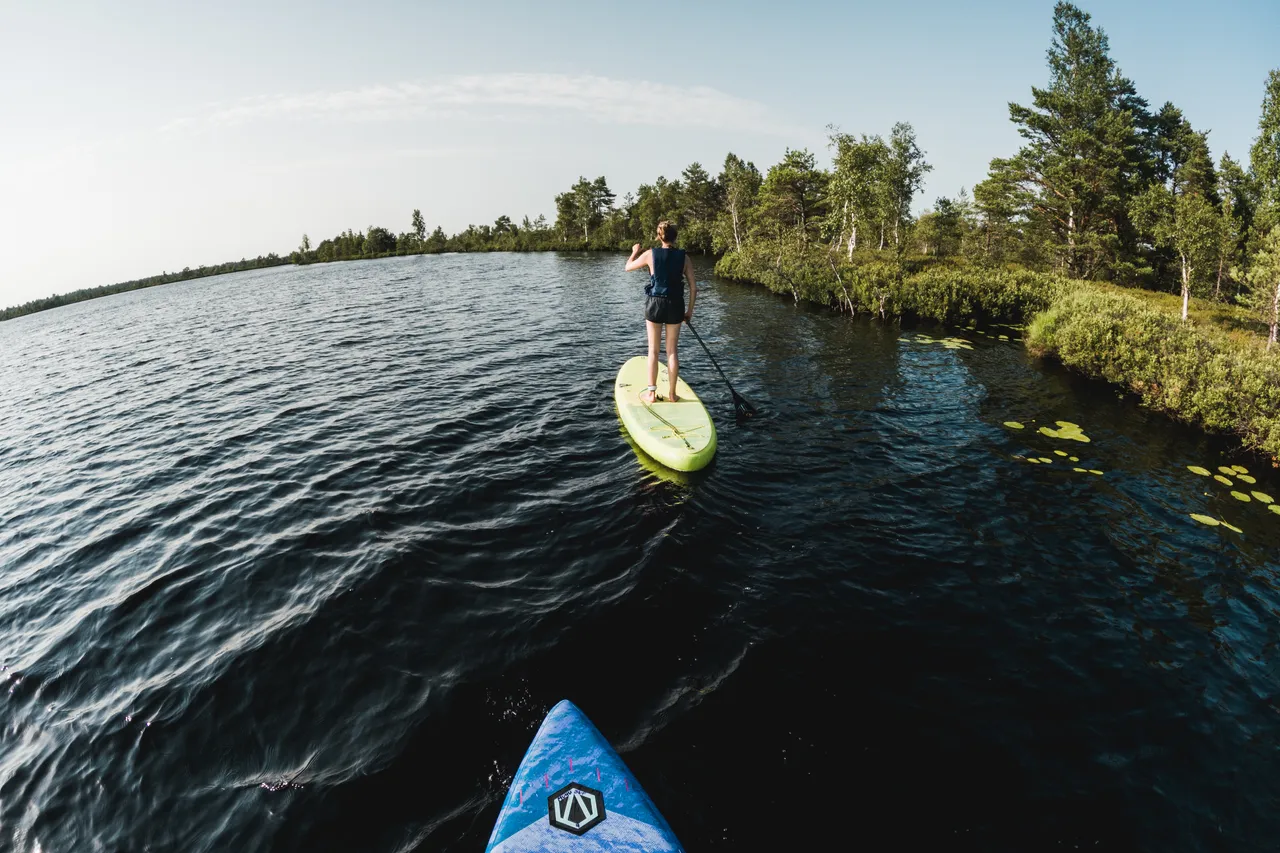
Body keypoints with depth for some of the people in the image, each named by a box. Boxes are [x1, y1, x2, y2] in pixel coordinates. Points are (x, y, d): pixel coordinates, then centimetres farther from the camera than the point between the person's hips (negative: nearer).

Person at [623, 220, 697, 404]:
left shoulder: (650, 254, -6)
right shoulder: (684, 257, -3)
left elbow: (628, 267, 11)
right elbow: (693, 287, -1)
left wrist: (635, 252, 30)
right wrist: (689, 311, 10)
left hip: (655, 305, -1)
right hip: (675, 306, 1)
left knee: (653, 350, 8)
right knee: (672, 351, 9)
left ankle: (651, 393, 11)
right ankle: (672, 394, 15)